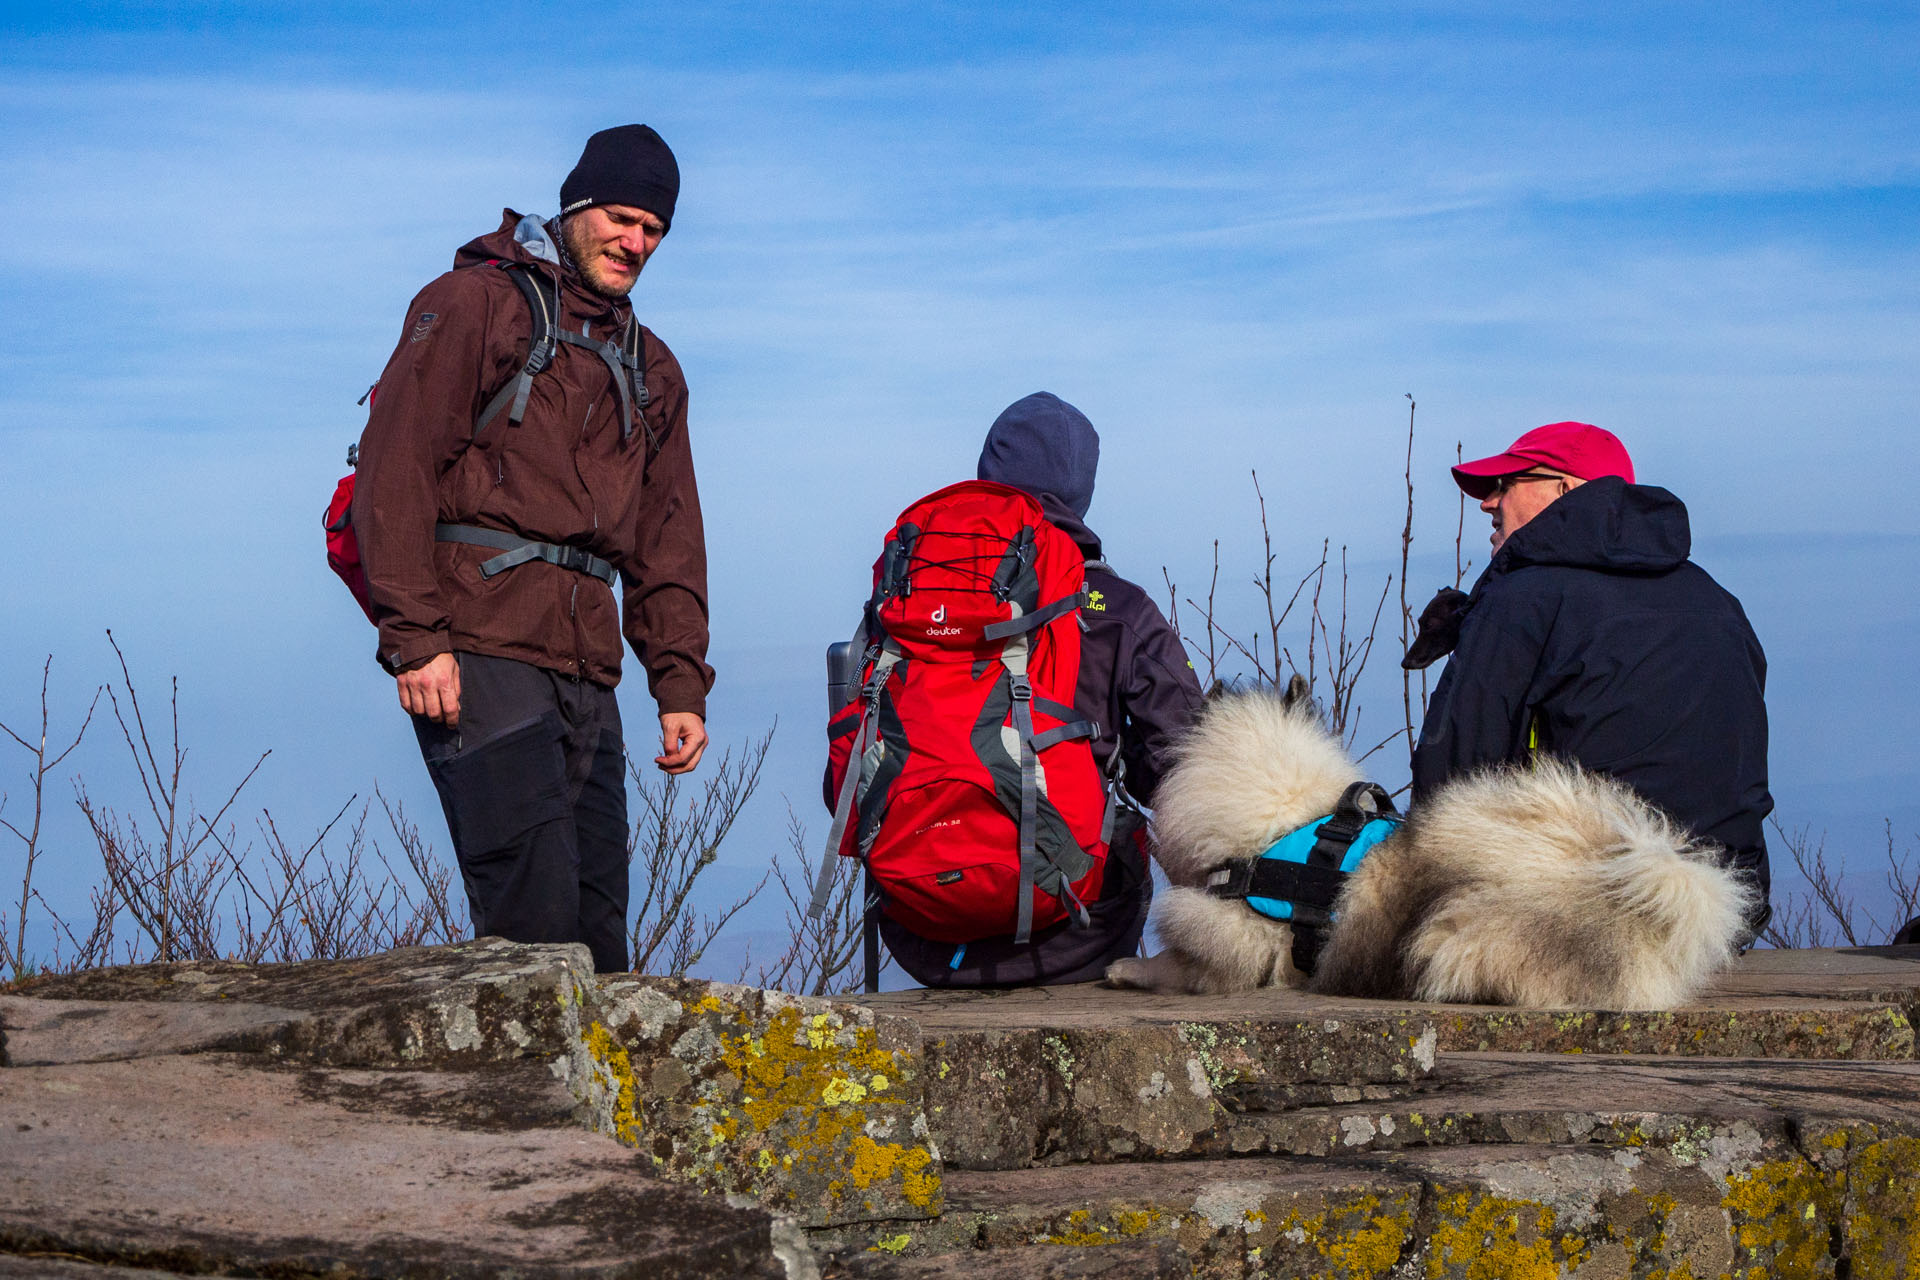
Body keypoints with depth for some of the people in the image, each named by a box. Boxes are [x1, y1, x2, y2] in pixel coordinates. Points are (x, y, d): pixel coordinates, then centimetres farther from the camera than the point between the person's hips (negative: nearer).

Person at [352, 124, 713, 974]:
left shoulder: (651, 369, 24)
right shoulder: (477, 304, 1)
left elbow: (667, 544, 24)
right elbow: (394, 468, -8)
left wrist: (680, 683, 13)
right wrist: (416, 636, -16)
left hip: (584, 667, 7)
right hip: (478, 650, -7)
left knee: (598, 920, 5)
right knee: (533, 910, -15)